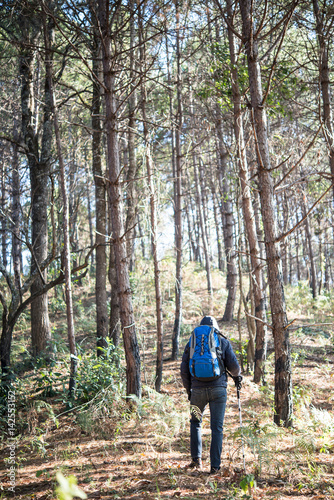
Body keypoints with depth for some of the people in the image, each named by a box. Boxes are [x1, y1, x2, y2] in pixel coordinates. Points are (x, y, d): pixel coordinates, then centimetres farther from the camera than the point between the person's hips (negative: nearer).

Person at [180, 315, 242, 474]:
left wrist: (188, 389, 19)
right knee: (217, 427, 5)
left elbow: (184, 369, 8)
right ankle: (215, 466, 4)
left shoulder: (192, 343, 10)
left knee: (195, 422, 21)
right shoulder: (223, 342, 7)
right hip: (218, 389, -1)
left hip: (197, 389, 1)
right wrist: (237, 376, 23)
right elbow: (233, 365, 1)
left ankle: (196, 458, 12)